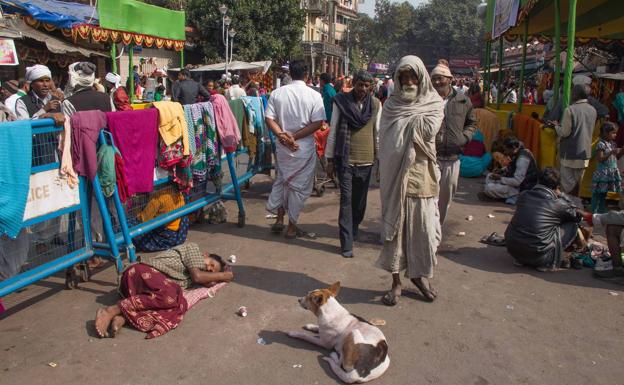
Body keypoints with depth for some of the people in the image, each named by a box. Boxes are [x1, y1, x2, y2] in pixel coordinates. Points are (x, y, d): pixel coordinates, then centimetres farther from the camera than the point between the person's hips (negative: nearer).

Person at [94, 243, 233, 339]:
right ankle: (114, 309, -30)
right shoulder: (193, 248, 7)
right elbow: (197, 276, -6)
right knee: (171, 296, -32)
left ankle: (123, 318, -31)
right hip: (143, 271, -7)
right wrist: (222, 276, 4)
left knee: (180, 304, -18)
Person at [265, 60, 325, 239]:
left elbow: (269, 119, -7)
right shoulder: (314, 95, -7)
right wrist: (295, 136, -15)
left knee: (281, 180, 23)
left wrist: (282, 135, -13)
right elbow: (317, 123, -14)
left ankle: (279, 219, 24)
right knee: (299, 186, 9)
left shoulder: (277, 93, 0)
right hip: (304, 149, -3)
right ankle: (292, 227, 17)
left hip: (282, 147, 3)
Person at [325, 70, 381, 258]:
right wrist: (330, 160, 0)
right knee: (346, 200, -4)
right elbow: (333, 131, 0)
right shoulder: (341, 101, -2)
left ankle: (353, 229, 37)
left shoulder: (376, 104, 3)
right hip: (345, 159, -2)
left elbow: (378, 133, 8)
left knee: (360, 200, 12)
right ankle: (346, 243, 2)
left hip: (366, 160, 2)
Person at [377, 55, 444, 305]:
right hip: (395, 174, 0)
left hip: (421, 174, 0)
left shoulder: (434, 103, 5)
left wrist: (406, 119, -2)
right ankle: (396, 281, 15)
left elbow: (429, 130, -12)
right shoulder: (391, 104, 7)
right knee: (395, 225, 3)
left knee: (422, 226, 5)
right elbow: (387, 139, -3)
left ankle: (420, 275, 26)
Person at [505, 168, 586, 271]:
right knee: (573, 225, 8)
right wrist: (561, 196, 22)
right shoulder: (557, 204, -6)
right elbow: (578, 216, 13)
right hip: (537, 257, -5)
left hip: (512, 250, 5)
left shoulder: (524, 195, 6)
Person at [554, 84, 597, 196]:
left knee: (568, 185, 1)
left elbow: (565, 132, -16)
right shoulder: (592, 110, 5)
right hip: (585, 153, 6)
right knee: (577, 184, 16)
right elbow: (589, 131, 16)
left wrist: (557, 126, 4)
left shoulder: (570, 110, -15)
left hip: (570, 154, -6)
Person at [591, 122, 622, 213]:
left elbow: (616, 157, 18)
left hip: (612, 173, 8)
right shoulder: (601, 144, -15)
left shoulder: (613, 144, 10)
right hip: (602, 173, -8)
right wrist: (611, 153, -27)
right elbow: (599, 159, -20)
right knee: (597, 194, -2)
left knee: (604, 195, 16)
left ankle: (602, 211, 24)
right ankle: (593, 212, 4)